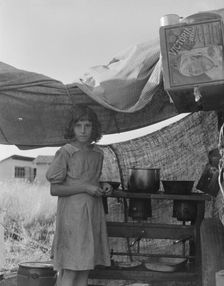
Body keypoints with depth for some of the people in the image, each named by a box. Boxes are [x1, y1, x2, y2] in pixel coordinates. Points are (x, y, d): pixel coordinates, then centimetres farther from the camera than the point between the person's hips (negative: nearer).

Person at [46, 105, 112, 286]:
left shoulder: (98, 153, 10)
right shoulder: (65, 152, -9)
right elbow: (54, 189, -10)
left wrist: (103, 186, 2)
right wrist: (85, 187, -16)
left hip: (93, 213, 6)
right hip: (72, 213, -6)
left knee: (85, 268, 9)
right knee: (70, 271, -5)